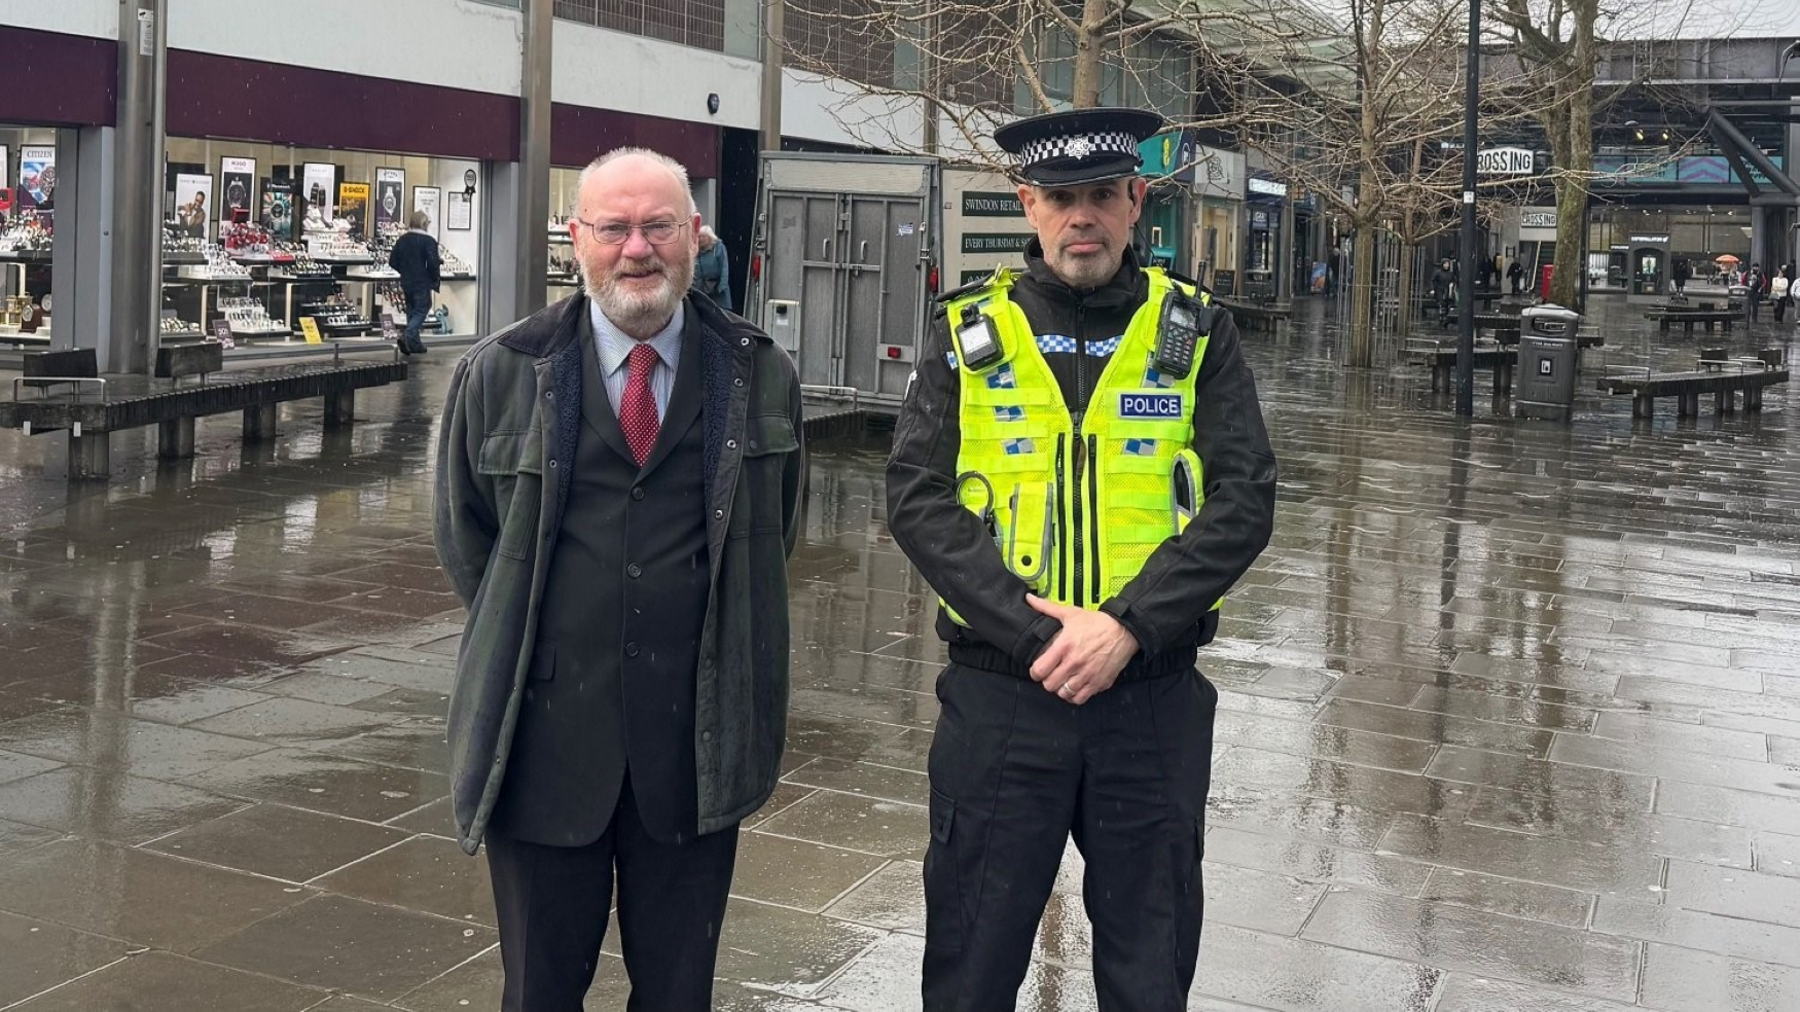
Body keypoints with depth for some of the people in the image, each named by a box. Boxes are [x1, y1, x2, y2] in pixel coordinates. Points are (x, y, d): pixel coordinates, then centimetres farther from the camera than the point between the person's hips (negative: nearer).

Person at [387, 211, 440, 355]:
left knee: (411, 310, 15)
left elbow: (392, 262, 7)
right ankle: (408, 335, -21)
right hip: (422, 283, -6)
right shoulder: (429, 240, -12)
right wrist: (440, 259, 1)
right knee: (421, 309, 1)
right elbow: (432, 263, -20)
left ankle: (414, 344, 17)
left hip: (406, 282, 6)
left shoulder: (402, 240, 6)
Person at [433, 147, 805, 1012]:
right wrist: (526, 633, 9)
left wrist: (708, 629, 9)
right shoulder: (500, 374, -2)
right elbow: (464, 539, 10)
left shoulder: (760, 377, 1)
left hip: (695, 744, 1)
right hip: (544, 737, 0)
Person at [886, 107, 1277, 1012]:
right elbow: (916, 498, -5)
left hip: (1154, 694, 0)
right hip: (999, 691, 0)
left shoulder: (1196, 331, 2)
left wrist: (1128, 626, -17)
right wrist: (1031, 628, -16)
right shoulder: (970, 332, 2)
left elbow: (1243, 500, -5)